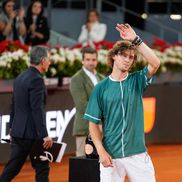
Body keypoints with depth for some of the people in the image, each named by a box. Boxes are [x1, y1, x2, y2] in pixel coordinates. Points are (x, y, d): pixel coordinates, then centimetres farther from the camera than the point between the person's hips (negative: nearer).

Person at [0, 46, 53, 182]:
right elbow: (37, 109, -22)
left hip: (18, 132, 8)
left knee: (13, 168, 9)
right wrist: (44, 135, -22)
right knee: (42, 168, 3)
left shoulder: (20, 78, 11)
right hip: (31, 133, -8)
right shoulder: (36, 80, -16)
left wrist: (12, 127, 25)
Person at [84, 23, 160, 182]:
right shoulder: (101, 88, 4)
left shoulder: (137, 81, 7)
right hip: (110, 156, -1)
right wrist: (101, 151, -9)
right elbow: (93, 123, 3)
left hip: (138, 154, 1)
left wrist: (135, 40, -15)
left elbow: (155, 63, -13)